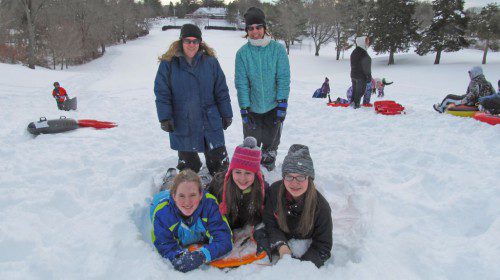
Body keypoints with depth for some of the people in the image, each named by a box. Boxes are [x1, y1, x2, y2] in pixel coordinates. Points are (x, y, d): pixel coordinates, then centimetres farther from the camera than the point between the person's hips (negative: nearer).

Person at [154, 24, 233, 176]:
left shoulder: (210, 61, 0)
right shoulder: (168, 63, -3)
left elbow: (221, 91, 5)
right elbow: (161, 93, -2)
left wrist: (226, 115, 6)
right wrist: (165, 118, -9)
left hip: (210, 121, 1)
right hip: (182, 123, 0)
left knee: (219, 161, 7)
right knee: (187, 164, 16)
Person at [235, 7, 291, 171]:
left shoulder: (277, 49, -7)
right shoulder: (242, 53, -5)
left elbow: (283, 78, -8)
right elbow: (241, 82, -6)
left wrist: (282, 104, -12)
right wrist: (244, 108, -11)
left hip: (273, 107, 0)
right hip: (252, 108, 0)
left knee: (271, 144, 15)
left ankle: (268, 168, 36)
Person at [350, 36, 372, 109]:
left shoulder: (354, 52, 10)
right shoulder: (363, 54, -19)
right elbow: (366, 67, -17)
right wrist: (368, 77, -11)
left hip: (353, 75, 8)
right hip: (361, 77, -8)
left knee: (354, 90, 16)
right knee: (360, 91, 1)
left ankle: (353, 102, 22)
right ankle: (356, 104, 4)